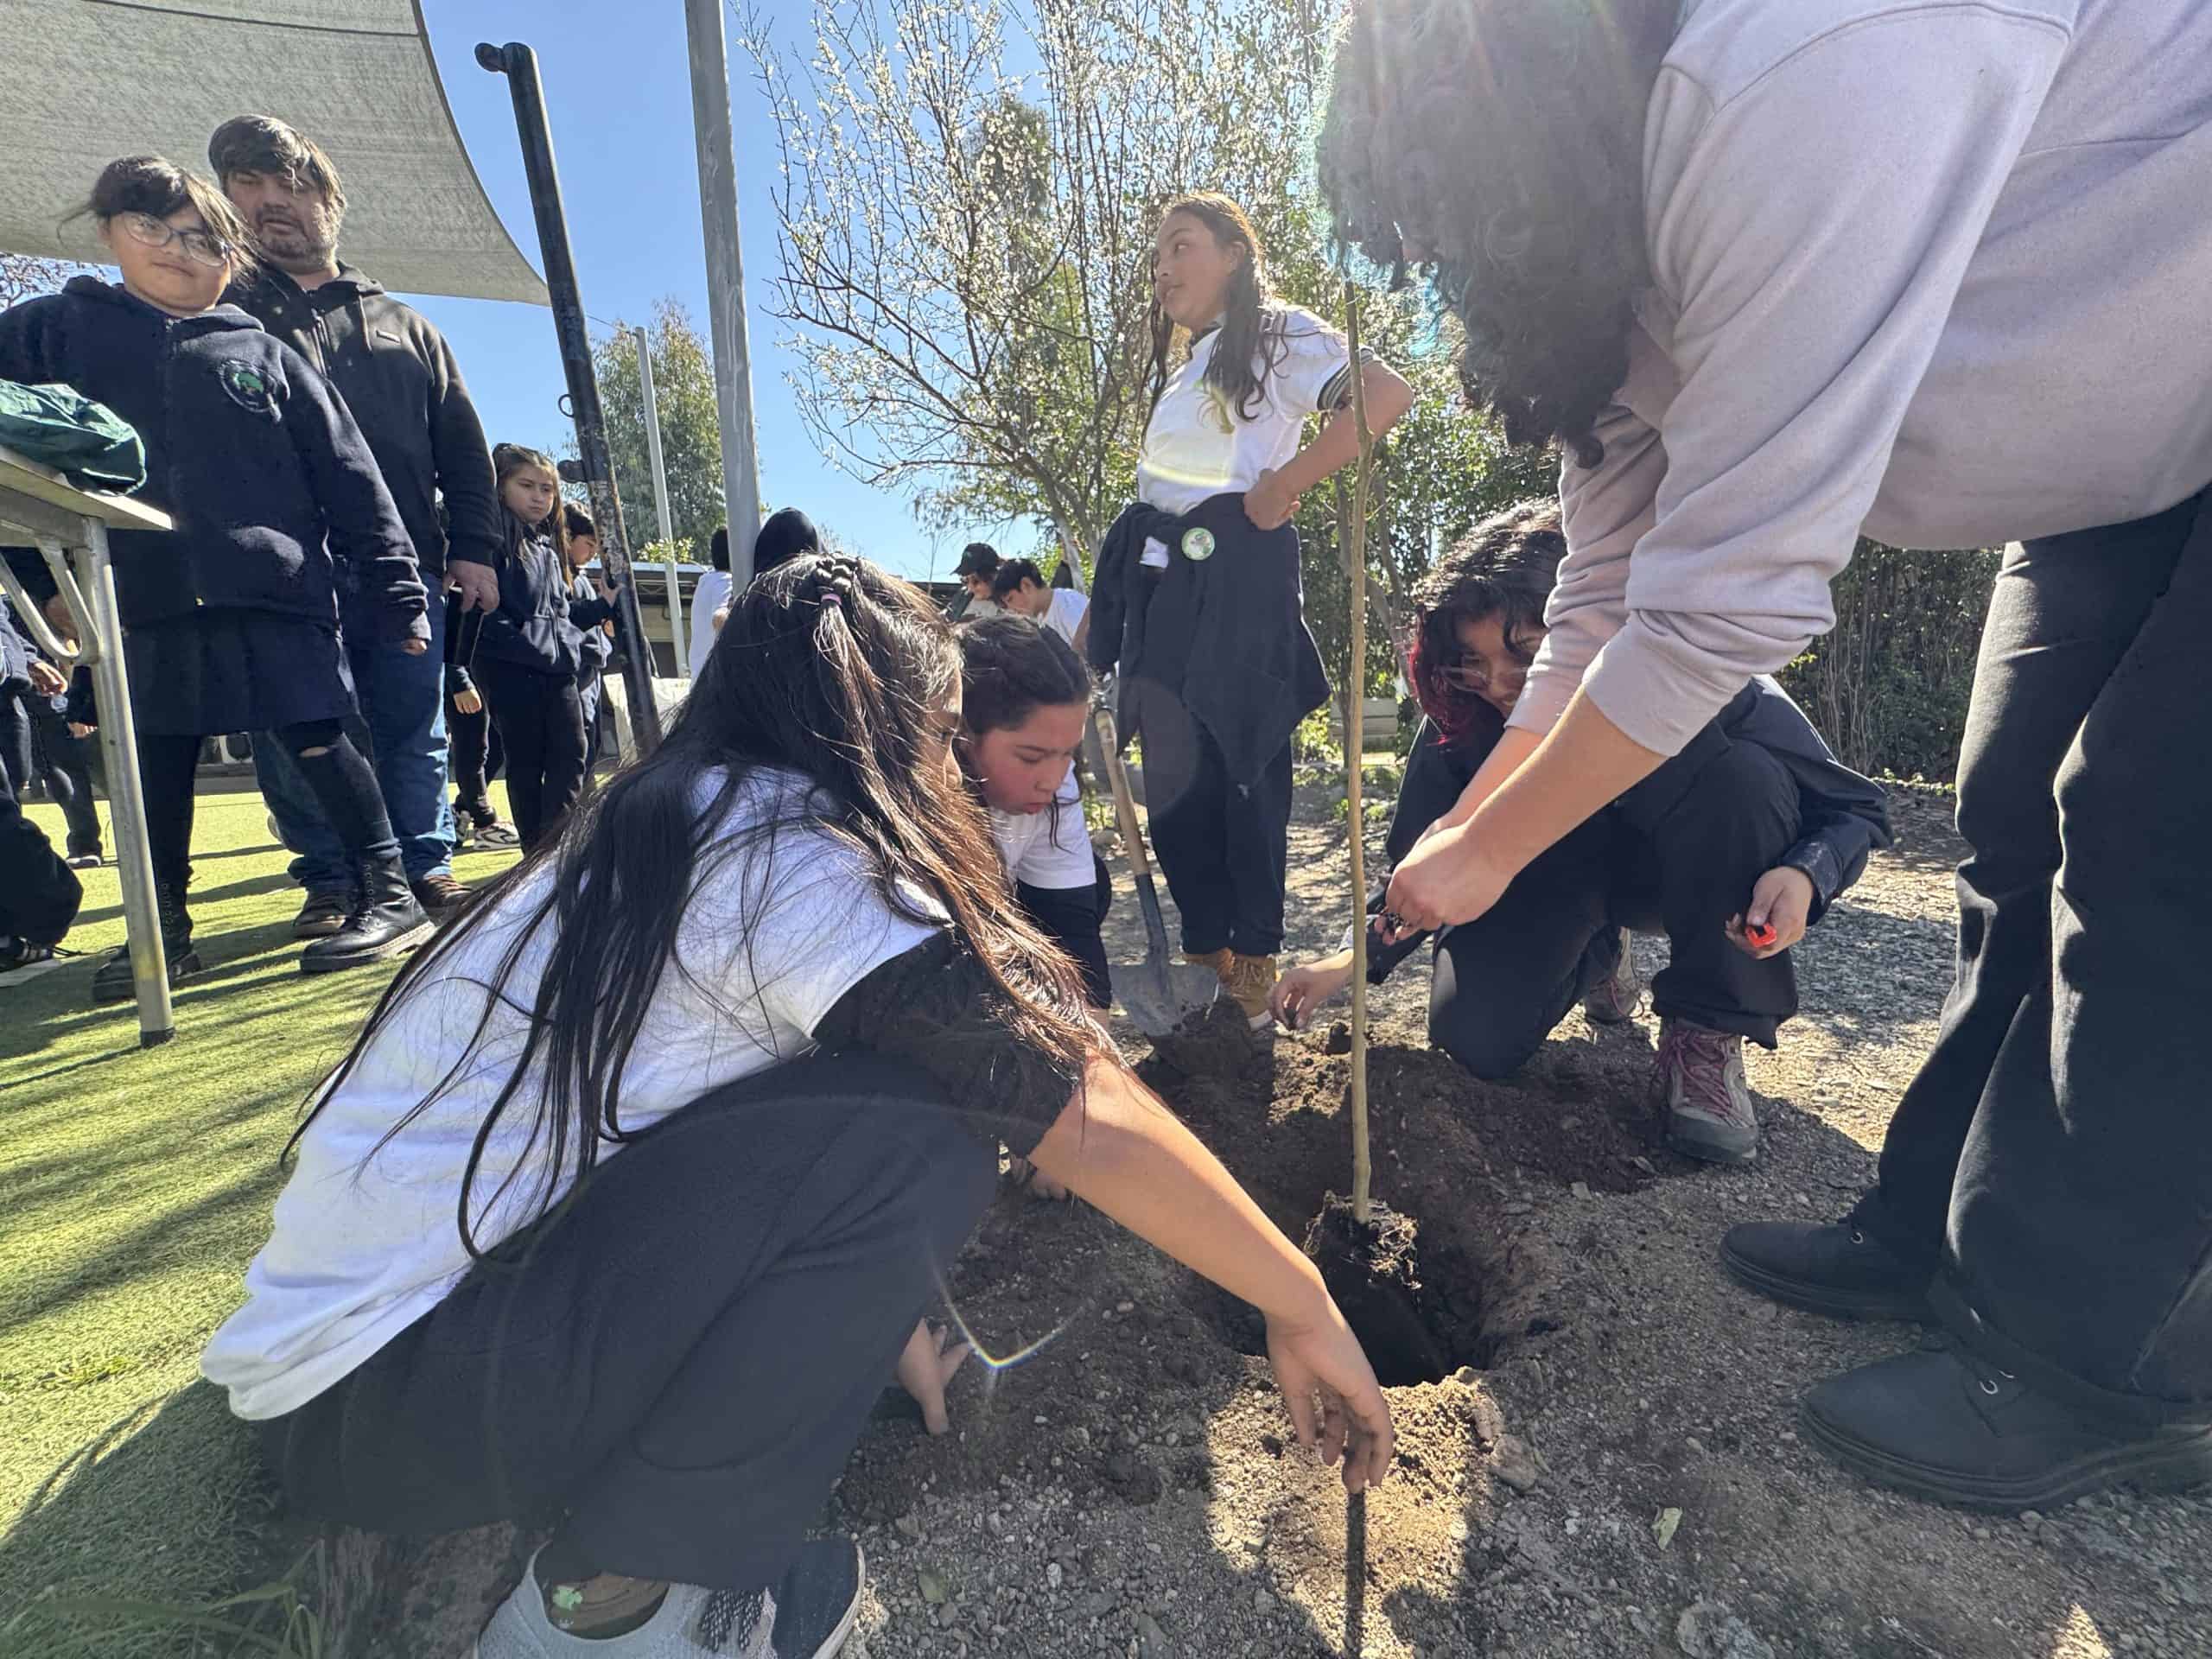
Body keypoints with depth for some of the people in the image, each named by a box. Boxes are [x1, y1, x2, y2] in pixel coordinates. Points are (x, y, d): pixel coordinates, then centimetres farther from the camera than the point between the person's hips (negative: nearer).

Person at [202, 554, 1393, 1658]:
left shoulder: (660, 833, 8)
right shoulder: (787, 848, -20)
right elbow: (1091, 1119, -20)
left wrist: (877, 1312, 22)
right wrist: (1304, 1306, -6)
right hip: (374, 1398, -9)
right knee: (924, 1137, -21)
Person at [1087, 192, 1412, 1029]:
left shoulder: (1277, 334, 0)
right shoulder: (1181, 362, 25)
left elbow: (1388, 396, -16)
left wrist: (1285, 483, -14)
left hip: (1234, 573, -8)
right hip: (1160, 574, 8)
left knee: (1244, 765, -3)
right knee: (1172, 767, 5)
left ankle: (1254, 959, 9)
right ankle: (1206, 944, 15)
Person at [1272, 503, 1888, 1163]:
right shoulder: (1460, 717, -25)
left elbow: (1856, 809, -16)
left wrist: (1803, 875, -39)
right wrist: (1354, 958, -26)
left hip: (1696, 875, -1)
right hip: (1559, 873, 1)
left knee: (1742, 775, -34)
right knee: (1476, 1040, -20)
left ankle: (1708, 1029, -15)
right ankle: (1595, 954, 15)